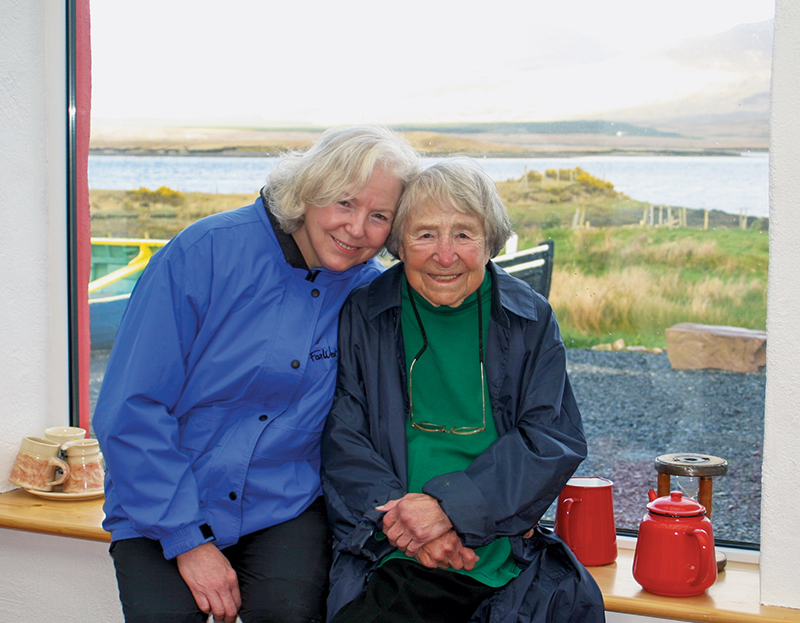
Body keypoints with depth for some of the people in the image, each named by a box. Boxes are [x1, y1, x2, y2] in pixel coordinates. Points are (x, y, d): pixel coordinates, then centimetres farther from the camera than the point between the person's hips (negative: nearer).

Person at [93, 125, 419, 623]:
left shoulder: (371, 291, -2)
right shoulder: (205, 253, -12)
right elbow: (129, 412, -13)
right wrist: (188, 538, -16)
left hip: (284, 507, 2)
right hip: (160, 507, -1)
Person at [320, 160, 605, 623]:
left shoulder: (532, 320, 7)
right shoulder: (362, 316, 6)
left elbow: (555, 440, -1)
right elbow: (342, 442, 3)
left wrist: (448, 505, -13)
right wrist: (395, 512, -15)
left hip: (508, 557, 1)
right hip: (393, 566, -1)